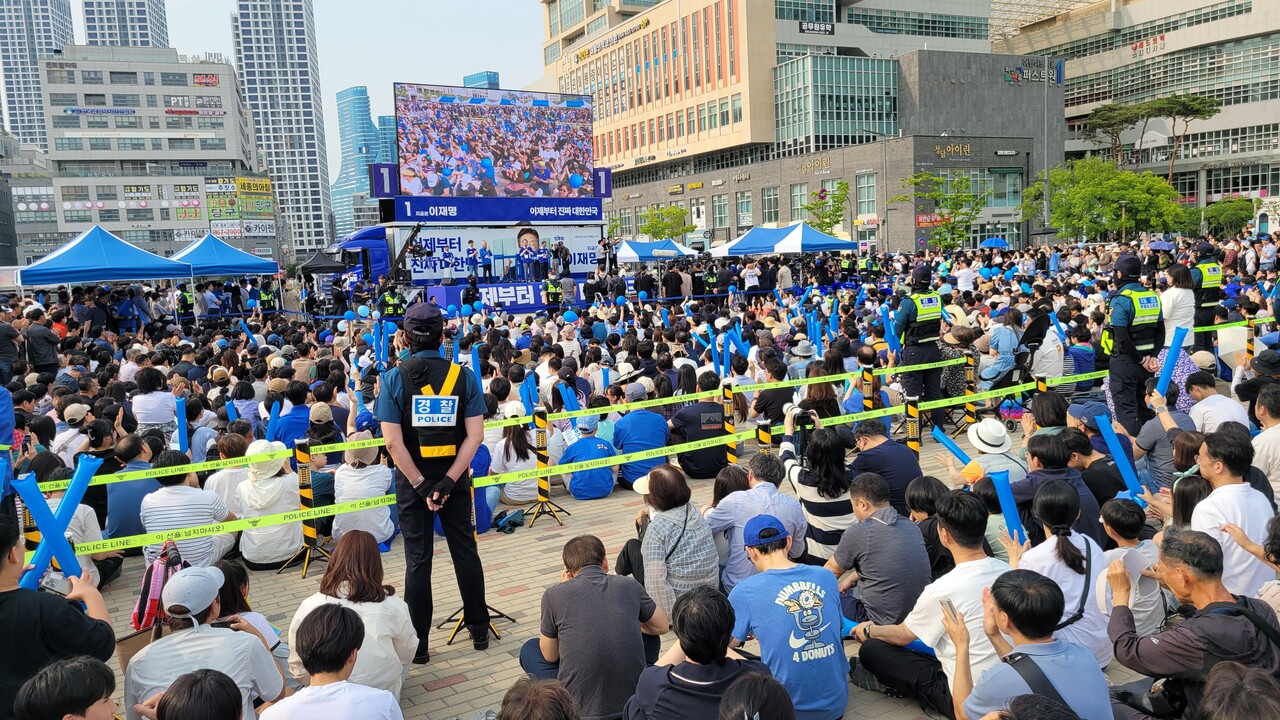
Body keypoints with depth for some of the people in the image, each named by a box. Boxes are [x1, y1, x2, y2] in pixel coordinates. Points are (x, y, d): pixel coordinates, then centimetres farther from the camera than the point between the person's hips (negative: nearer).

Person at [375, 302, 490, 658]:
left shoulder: (394, 378, -9)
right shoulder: (464, 377, -5)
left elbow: (393, 442, -15)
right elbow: (475, 436, -11)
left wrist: (421, 485, -12)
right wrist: (449, 481, -13)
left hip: (412, 478, -1)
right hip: (455, 475, 1)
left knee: (417, 559, 8)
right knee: (465, 550, 13)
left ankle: (418, 642, 15)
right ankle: (479, 629, 24)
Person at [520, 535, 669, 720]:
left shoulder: (554, 594, -6)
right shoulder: (629, 586, 1)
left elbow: (550, 656, 8)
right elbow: (662, 627, 17)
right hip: (633, 698, 2)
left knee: (529, 650, 23)